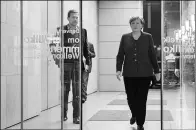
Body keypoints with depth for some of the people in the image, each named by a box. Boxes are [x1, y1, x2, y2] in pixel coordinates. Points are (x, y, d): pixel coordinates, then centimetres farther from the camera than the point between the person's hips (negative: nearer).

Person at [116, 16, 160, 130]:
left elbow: (152, 55, 5)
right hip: (129, 74, 1)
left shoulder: (148, 37, 3)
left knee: (141, 99, -1)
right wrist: (118, 69, -7)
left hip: (145, 74, -1)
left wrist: (157, 71, 4)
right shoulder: (125, 37, 6)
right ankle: (134, 115, 36)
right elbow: (120, 55, 5)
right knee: (131, 98, 5)